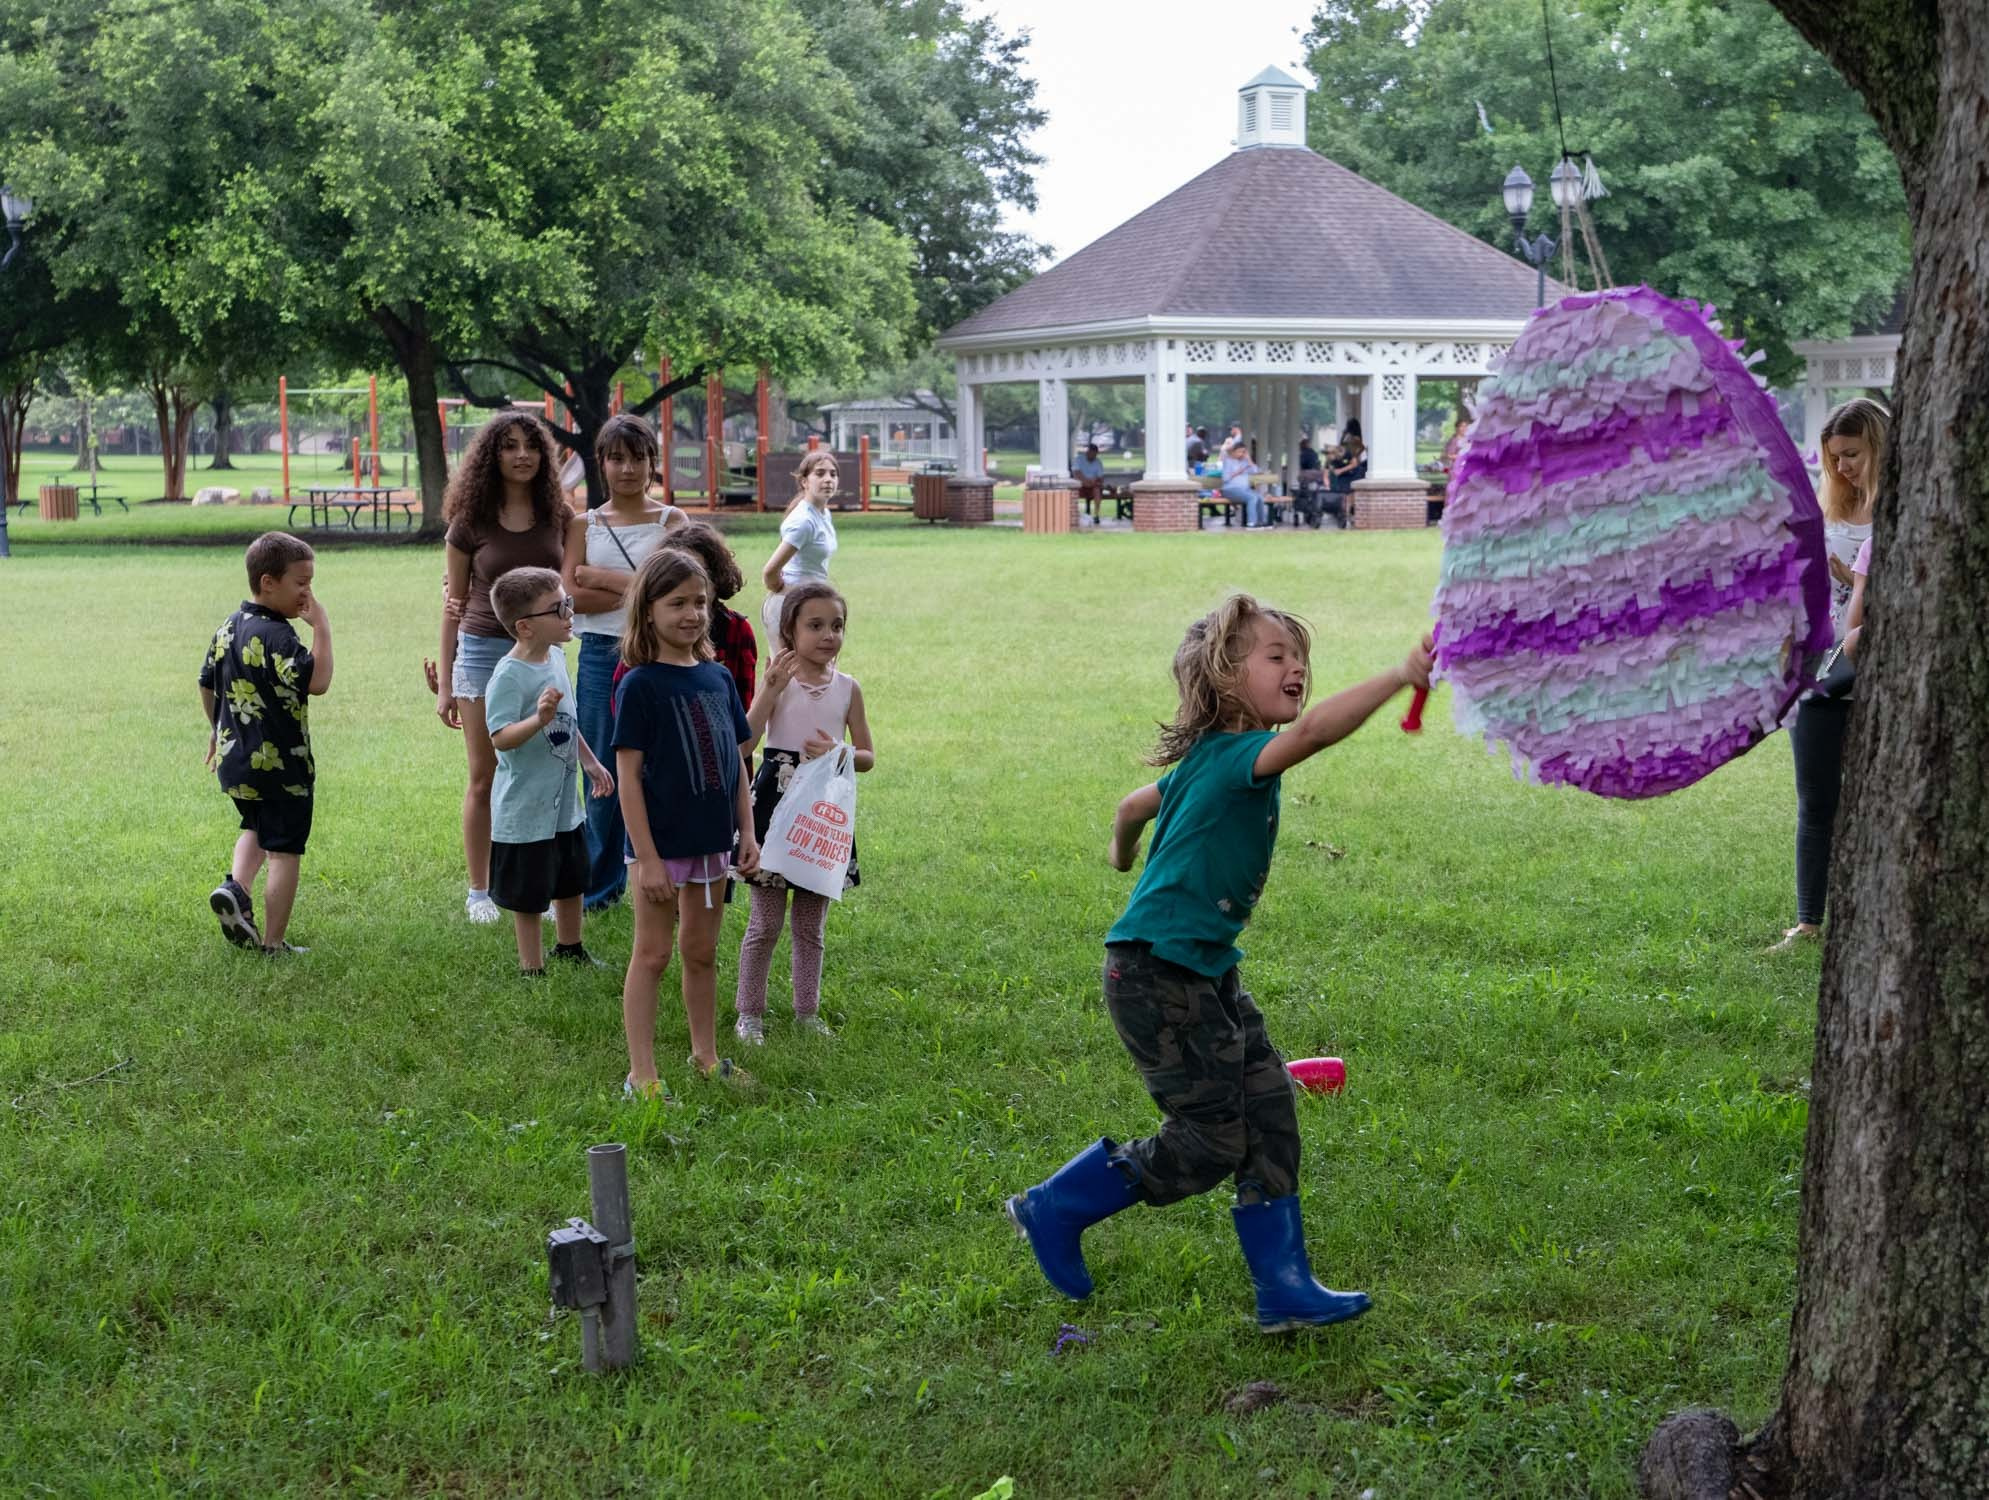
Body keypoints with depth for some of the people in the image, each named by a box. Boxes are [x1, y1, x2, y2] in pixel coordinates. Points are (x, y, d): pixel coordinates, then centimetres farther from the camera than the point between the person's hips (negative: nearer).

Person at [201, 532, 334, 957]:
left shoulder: (228, 628, 5)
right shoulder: (277, 636, -21)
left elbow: (206, 686, 16)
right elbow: (317, 682, -29)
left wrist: (217, 729, 30)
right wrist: (321, 627, -24)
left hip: (234, 759, 8)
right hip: (282, 766, -8)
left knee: (256, 827, 30)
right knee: (284, 851, 3)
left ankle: (236, 887, 5)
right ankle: (274, 944, 7)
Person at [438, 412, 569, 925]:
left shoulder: (556, 516, 4)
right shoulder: (471, 522, -2)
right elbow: (454, 602, 2)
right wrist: (445, 684, 2)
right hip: (484, 650, -2)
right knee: (484, 780, 4)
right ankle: (479, 891, 13)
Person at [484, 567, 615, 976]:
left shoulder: (556, 656, 3)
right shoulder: (509, 675, -23)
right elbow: (500, 738, -32)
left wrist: (590, 761, 22)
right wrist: (538, 719, -47)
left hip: (565, 800, 9)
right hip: (525, 808, -9)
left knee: (571, 880, 24)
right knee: (529, 894, 5)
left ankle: (570, 948, 43)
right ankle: (532, 967, 19)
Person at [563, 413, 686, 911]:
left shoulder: (672, 521, 5)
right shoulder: (584, 525, 9)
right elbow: (570, 596, -5)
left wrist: (599, 577, -6)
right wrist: (636, 589, -12)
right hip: (601, 656, 2)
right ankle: (601, 884, 18)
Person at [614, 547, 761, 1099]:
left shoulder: (718, 678, 5)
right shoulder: (640, 685, -13)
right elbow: (628, 774, -14)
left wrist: (747, 833, 7)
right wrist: (647, 857, -17)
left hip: (713, 842, 6)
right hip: (662, 843, -6)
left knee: (701, 952, 17)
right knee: (652, 954, 2)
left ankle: (705, 1056, 29)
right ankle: (642, 1075, 8)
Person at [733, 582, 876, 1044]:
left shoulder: (847, 688, 3)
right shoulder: (778, 680, -6)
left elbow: (868, 756, 7)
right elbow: (743, 745, -16)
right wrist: (772, 690, -23)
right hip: (776, 803, -3)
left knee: (811, 923, 13)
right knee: (766, 923, 2)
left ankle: (807, 1011, 24)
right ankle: (749, 1012, 14)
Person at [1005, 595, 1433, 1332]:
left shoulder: (1211, 761, 11)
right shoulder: (1234, 755, -19)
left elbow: (1136, 804, 28)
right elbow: (1313, 731, -40)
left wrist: (1124, 853, 50)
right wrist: (1401, 676, -44)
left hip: (1208, 971, 10)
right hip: (1155, 974, -10)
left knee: (1269, 1114, 6)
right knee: (1211, 1140, -5)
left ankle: (1284, 1289, 11)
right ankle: (1055, 1210, 12)